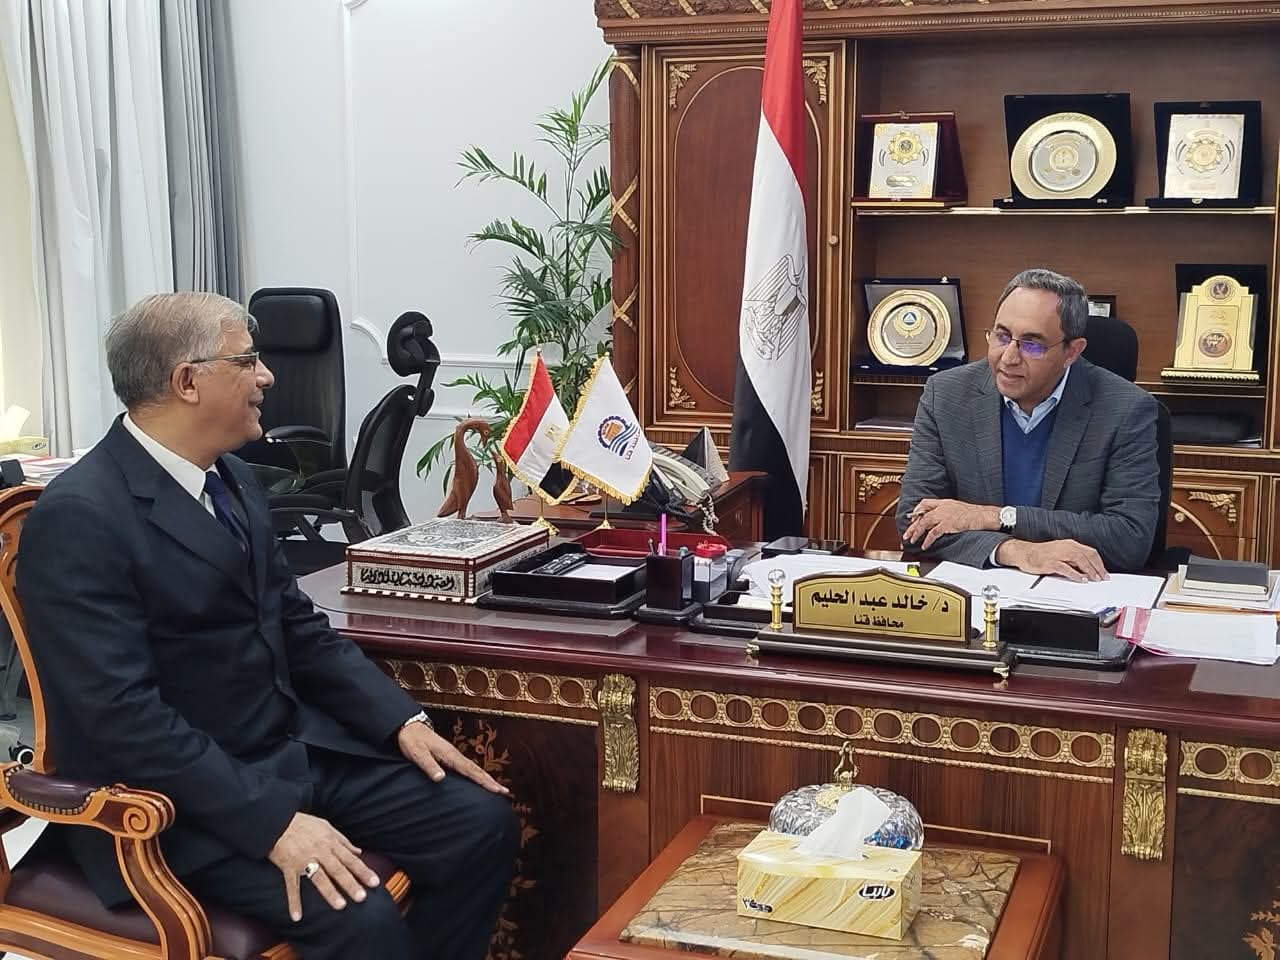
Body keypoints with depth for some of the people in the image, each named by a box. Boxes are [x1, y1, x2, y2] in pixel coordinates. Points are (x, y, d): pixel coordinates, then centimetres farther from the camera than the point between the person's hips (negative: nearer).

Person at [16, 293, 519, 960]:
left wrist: (402, 721, 1)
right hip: (183, 796, -8)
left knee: (484, 823, -4)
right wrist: (273, 820, -28)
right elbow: (125, 711, -24)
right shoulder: (79, 517, -18)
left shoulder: (231, 478, 9)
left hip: (295, 749, 8)